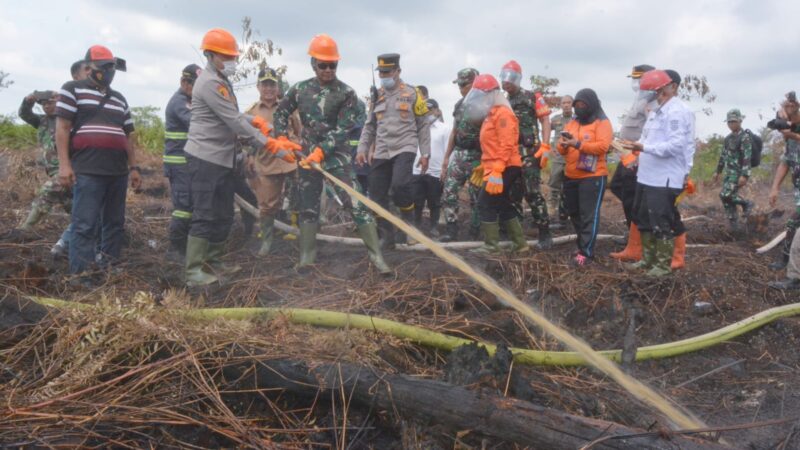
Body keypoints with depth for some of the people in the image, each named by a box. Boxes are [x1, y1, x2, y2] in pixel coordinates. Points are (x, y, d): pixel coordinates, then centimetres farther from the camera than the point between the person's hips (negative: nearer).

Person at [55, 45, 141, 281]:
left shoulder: (119, 99, 21)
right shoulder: (73, 89, 4)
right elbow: (62, 127, -3)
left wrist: (133, 167, 15)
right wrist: (64, 164, -13)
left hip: (118, 172, 6)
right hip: (87, 171, -6)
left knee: (115, 222, 10)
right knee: (85, 225, -7)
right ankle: (80, 275, -4)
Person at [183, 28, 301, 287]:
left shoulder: (222, 81, 16)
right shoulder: (209, 83, -17)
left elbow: (234, 115, 21)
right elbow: (235, 122, -22)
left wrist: (256, 120, -2)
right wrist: (273, 146, -23)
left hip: (224, 159, 10)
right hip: (206, 159, -10)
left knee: (224, 216, 14)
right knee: (205, 216, -9)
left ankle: (214, 262, 25)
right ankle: (193, 272, -4)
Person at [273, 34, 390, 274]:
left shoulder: (347, 93, -5)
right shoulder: (300, 89, 5)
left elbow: (342, 129, -11)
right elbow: (281, 113, 16)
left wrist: (321, 151, -20)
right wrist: (282, 139, 1)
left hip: (337, 156, -3)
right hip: (308, 157, 4)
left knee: (356, 203, -11)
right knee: (308, 206, 10)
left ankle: (376, 255, -7)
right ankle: (307, 255, 21)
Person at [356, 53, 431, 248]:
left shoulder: (412, 94, 2)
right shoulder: (377, 96, 15)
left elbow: (423, 125, 3)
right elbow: (369, 126, 18)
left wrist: (425, 153, -2)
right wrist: (362, 149, 5)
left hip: (405, 148, -5)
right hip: (381, 152, 5)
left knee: (399, 185, -28)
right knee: (377, 196, 0)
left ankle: (408, 220, -1)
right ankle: (387, 236, 13)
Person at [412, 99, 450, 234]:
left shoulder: (444, 128, 1)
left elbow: (448, 151, -2)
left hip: (436, 172, -2)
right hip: (417, 171, 2)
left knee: (434, 203, 8)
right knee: (417, 202, 7)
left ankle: (433, 227, 19)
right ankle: (417, 225, 20)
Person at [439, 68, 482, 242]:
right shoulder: (459, 104, 12)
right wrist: (446, 157, 15)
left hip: (476, 156, -6)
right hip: (458, 154, 6)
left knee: (476, 197, 2)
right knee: (448, 192, 0)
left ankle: (474, 233, 11)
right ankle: (451, 231, 6)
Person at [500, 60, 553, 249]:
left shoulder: (532, 98, 1)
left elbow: (545, 121, -3)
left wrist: (545, 147, -14)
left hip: (529, 153, -6)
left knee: (532, 193, -13)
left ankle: (545, 234, -8)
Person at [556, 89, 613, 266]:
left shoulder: (602, 123, -4)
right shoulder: (572, 123, 15)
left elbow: (603, 146, -18)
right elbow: (561, 149, 12)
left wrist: (579, 144, -25)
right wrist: (563, 145, -12)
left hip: (593, 176, -7)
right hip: (571, 176, 7)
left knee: (589, 215, -7)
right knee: (573, 212, 15)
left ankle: (586, 252, -6)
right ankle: (584, 243, 30)